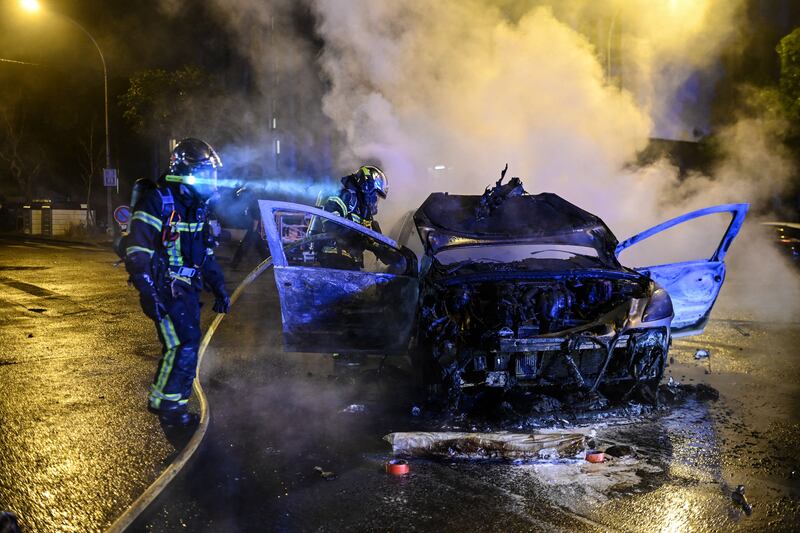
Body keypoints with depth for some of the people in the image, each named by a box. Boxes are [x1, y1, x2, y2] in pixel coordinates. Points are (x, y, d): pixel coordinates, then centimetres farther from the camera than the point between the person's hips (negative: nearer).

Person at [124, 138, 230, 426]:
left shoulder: (198, 206, 14)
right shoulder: (157, 202, -13)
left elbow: (206, 252, 21)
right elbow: (136, 252, -19)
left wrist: (219, 288, 16)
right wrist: (148, 293, -26)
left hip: (188, 289, 8)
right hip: (164, 289, -8)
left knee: (188, 346, 10)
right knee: (180, 345, -13)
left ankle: (171, 404, 22)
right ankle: (164, 403, 3)